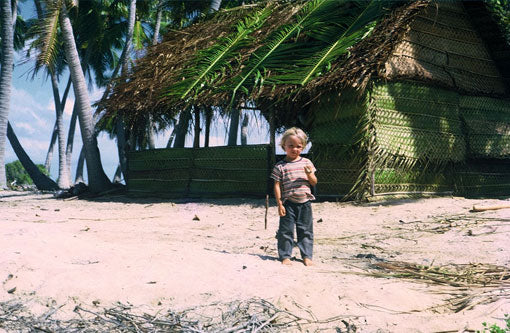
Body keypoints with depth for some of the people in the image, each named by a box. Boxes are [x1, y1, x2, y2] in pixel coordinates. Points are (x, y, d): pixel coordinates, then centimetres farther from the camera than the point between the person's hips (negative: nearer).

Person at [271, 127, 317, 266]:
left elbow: (314, 182, 9)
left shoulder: (306, 162, 6)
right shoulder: (280, 166, -2)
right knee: (286, 231, 0)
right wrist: (279, 204, -7)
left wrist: (309, 174, -13)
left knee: (306, 231, 9)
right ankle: (285, 256, 12)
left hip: (304, 202, 3)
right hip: (288, 203, -2)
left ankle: (307, 256, 18)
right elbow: (277, 185, -2)